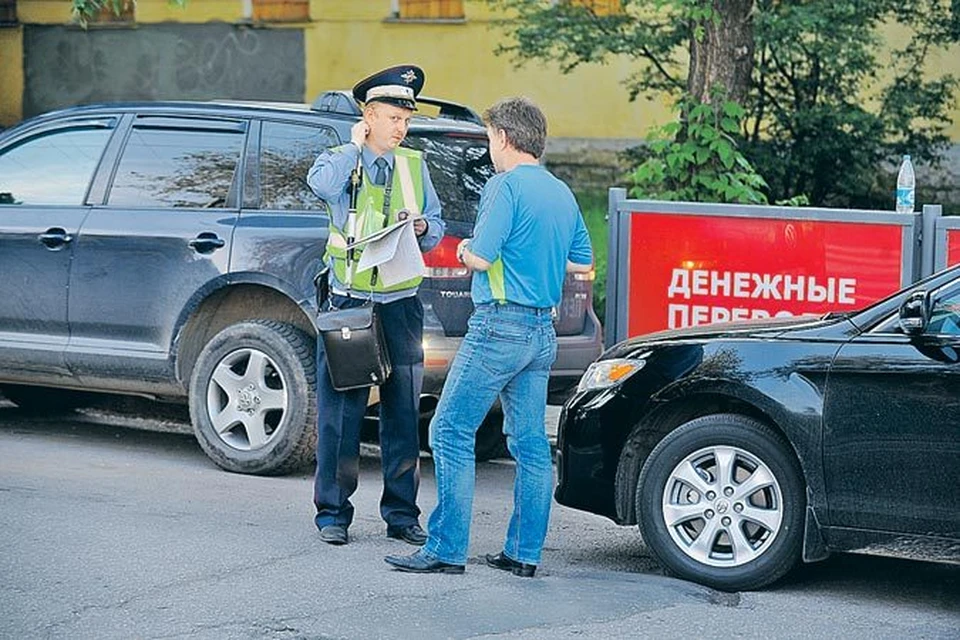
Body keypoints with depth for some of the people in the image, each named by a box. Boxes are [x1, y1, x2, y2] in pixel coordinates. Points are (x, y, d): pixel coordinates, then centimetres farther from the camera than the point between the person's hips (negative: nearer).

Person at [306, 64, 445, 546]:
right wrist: (354, 146, -11)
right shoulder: (340, 160, 2)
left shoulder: (414, 165, 13)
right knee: (341, 408, -1)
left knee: (403, 409, 4)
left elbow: (437, 227, 17)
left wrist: (421, 227, -5)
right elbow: (322, 184, -23)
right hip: (349, 302, -3)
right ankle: (333, 512, 6)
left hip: (401, 303, 3)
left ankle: (401, 513, 12)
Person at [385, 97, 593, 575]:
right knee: (530, 442, 10)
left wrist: (466, 249, 3)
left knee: (451, 432, -3)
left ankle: (446, 549, -5)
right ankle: (524, 553, 12)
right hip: (543, 332, 8)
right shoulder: (562, 194, 14)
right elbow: (582, 262, 21)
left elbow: (480, 257, -17)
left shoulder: (506, 185, -11)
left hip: (500, 325, -8)